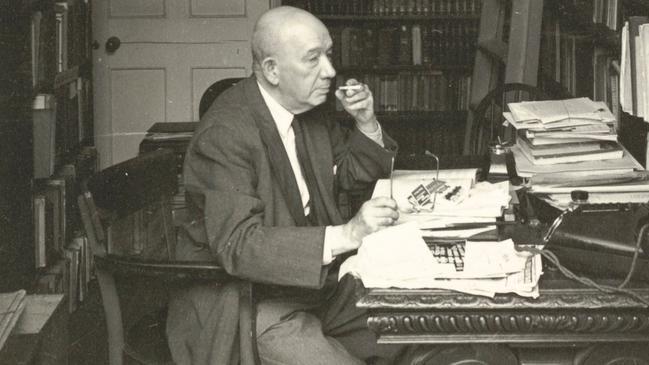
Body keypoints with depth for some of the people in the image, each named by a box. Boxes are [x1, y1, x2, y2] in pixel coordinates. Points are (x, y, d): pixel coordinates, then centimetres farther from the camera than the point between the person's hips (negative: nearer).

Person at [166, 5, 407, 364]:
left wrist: (366, 124, -3)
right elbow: (237, 244, -30)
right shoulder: (224, 134, -22)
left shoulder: (308, 107, 3)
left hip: (318, 279, 8)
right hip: (253, 306, -8)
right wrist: (346, 235, -36)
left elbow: (352, 173, 19)